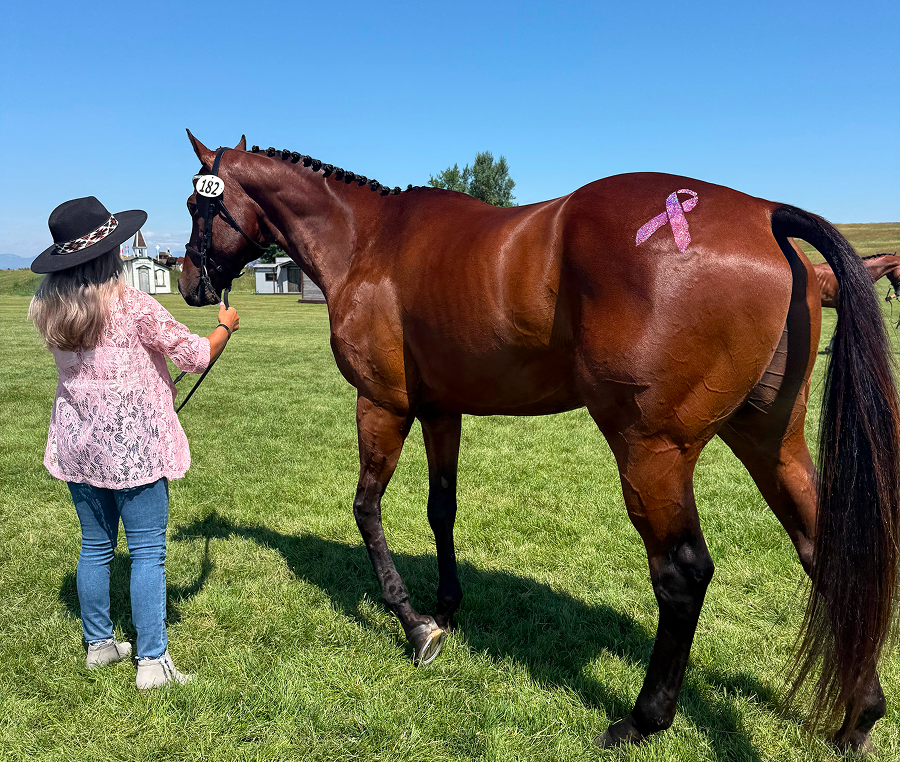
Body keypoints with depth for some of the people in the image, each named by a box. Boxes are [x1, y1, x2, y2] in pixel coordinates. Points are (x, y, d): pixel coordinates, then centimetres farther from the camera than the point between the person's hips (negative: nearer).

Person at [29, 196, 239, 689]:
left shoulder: (49, 309, 3)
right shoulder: (133, 306, -16)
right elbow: (197, 356, -8)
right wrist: (226, 327, 11)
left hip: (77, 446, 6)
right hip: (134, 449, -6)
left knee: (94, 547, 18)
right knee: (147, 552, 2)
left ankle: (98, 644, 32)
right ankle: (152, 661, 6)